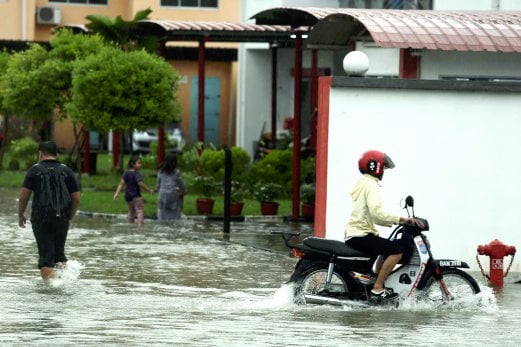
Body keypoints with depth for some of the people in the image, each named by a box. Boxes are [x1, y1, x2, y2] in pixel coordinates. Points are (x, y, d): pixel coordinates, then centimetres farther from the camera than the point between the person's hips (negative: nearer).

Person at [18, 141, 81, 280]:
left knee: (46, 255, 1)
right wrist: (70, 217, 17)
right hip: (61, 219, 3)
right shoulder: (67, 171, 8)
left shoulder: (34, 170, 0)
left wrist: (20, 215, 9)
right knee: (59, 253, 16)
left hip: (41, 218, -3)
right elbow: (76, 198, 6)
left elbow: (23, 197, -4)